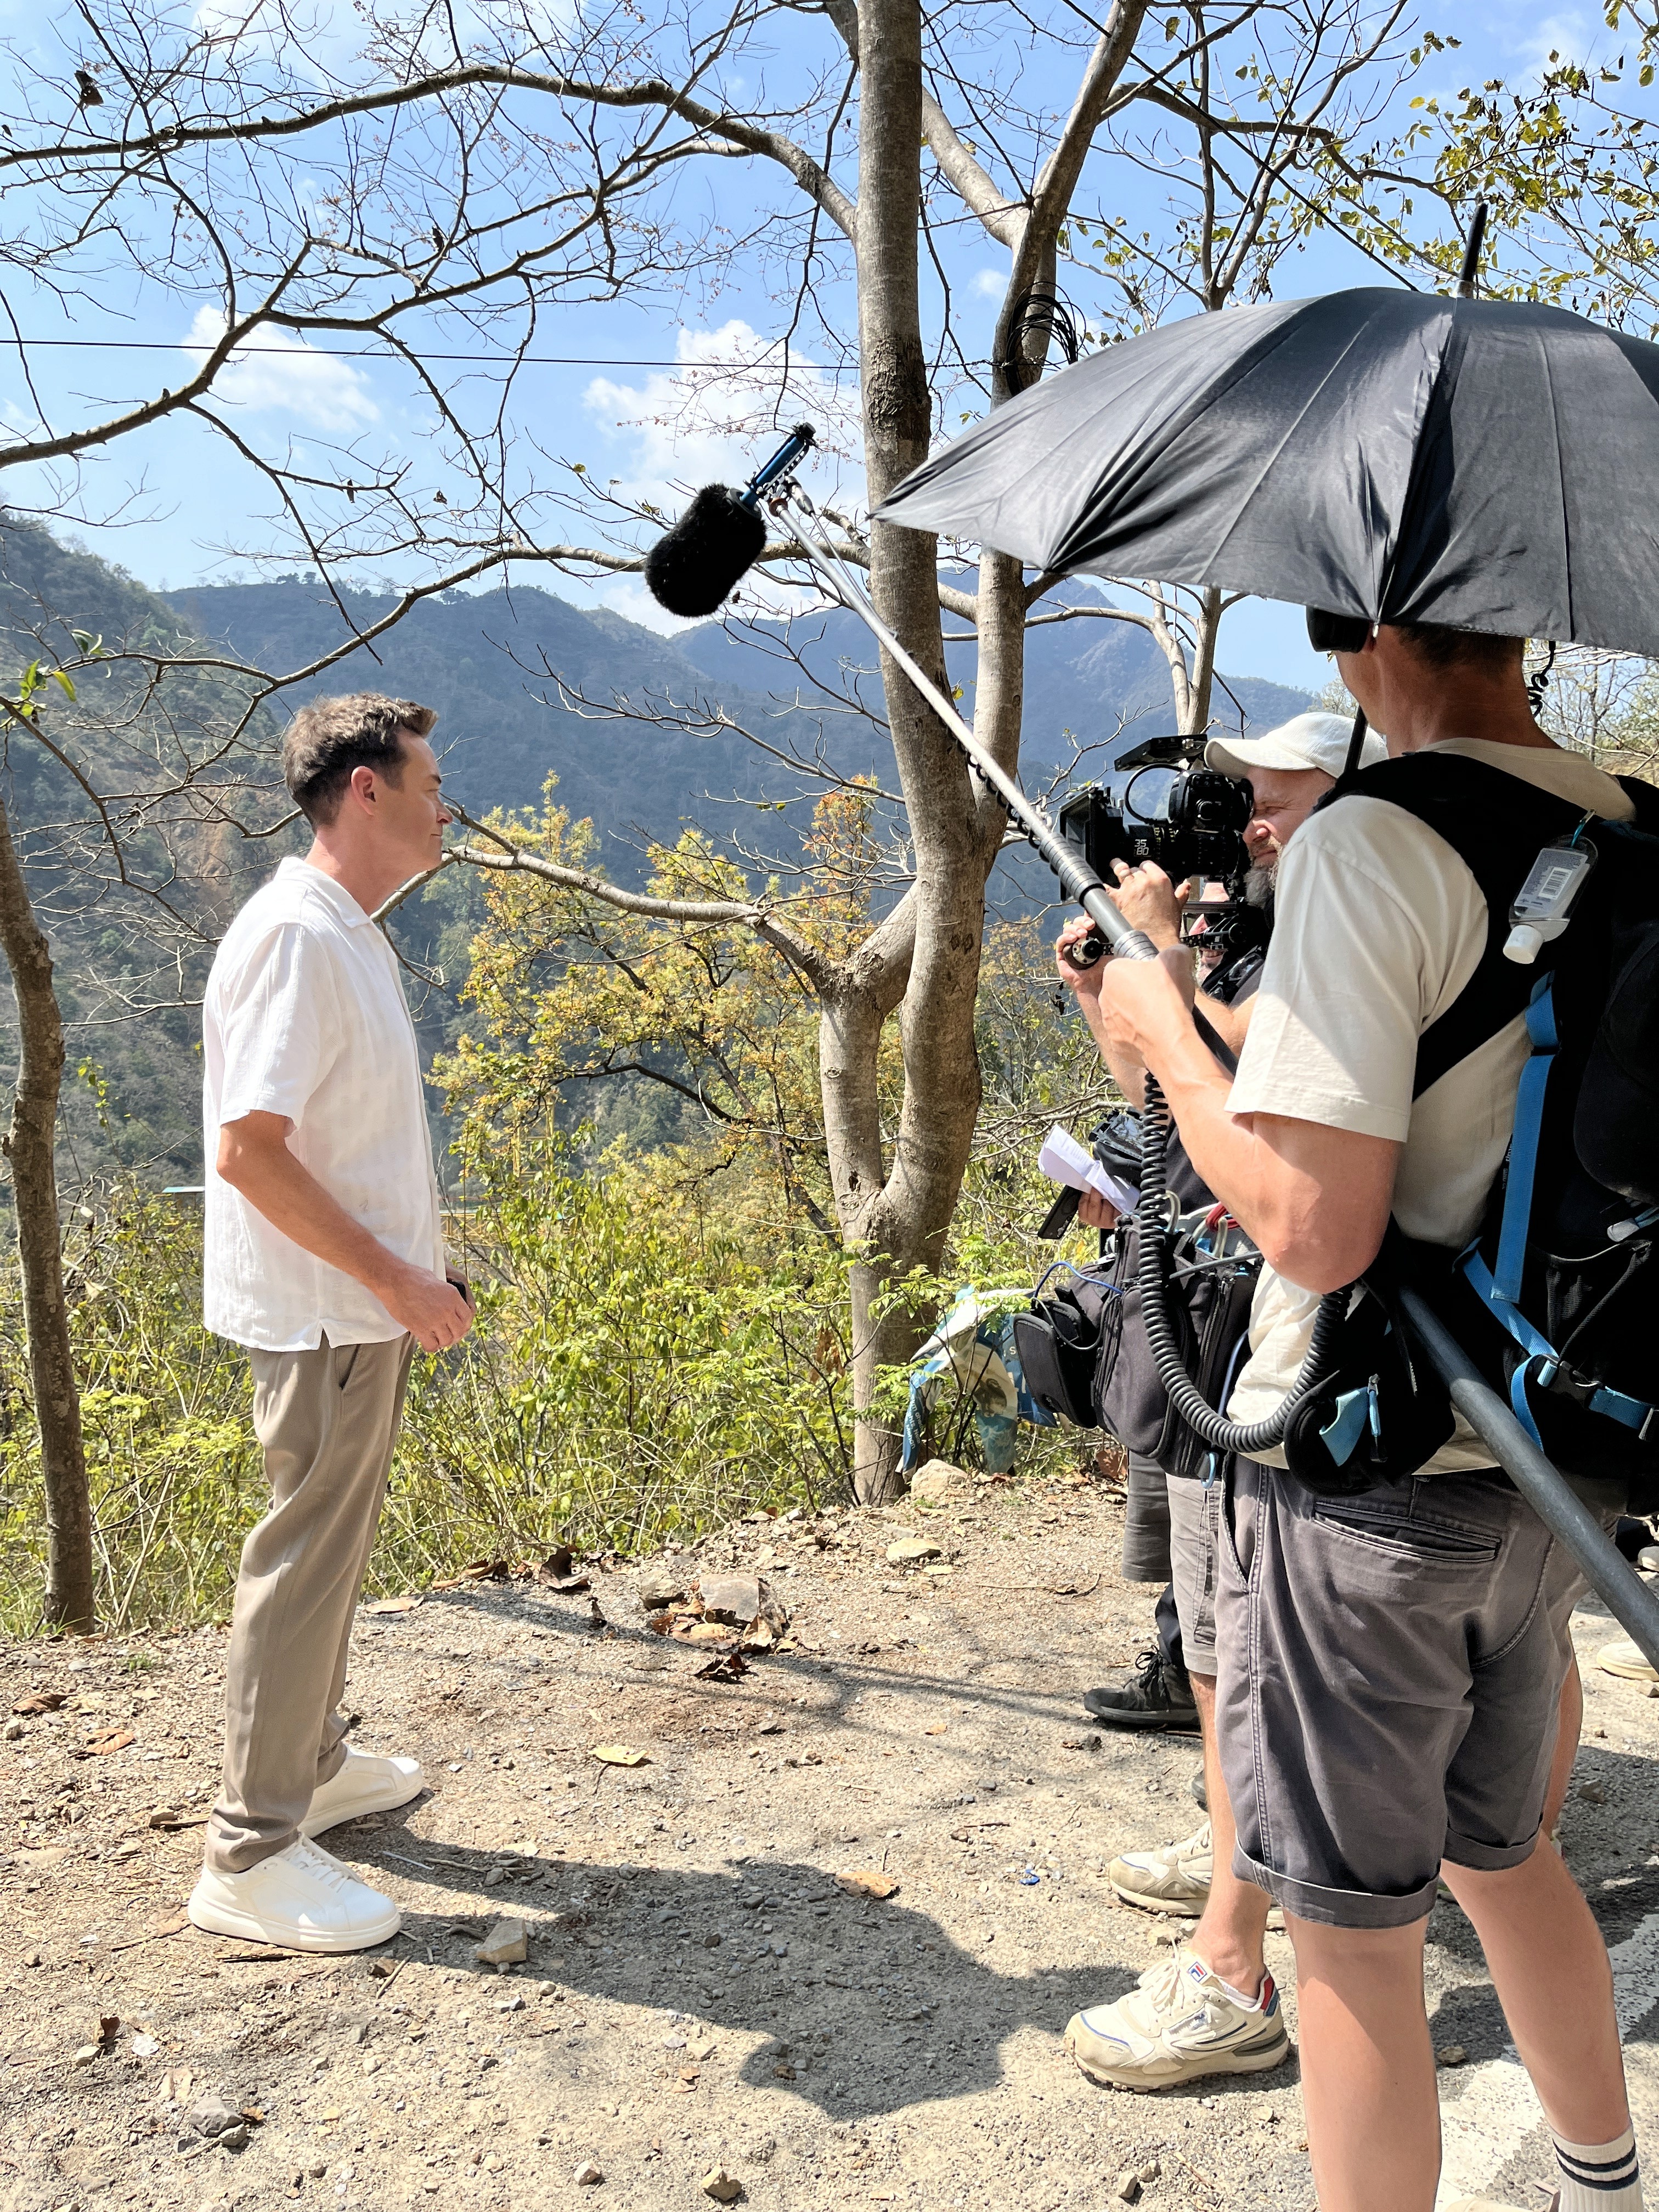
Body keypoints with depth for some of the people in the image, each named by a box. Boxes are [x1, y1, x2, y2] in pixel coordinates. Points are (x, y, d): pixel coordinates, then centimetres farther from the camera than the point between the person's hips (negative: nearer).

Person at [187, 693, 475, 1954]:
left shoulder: (350, 935, 11)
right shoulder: (297, 935, -20)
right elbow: (248, 1148, -26)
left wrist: (418, 1265, 18)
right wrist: (396, 1279, -22)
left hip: (363, 1301, 10)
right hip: (324, 1312, -10)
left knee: (335, 1541, 20)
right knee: (307, 1558, -1)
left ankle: (314, 1763, 37)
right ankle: (252, 1858, 12)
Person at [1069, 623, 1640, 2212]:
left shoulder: (1368, 845, -20)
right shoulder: (1623, 839, 4)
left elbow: (1316, 1226, -24)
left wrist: (1168, 1040, -9)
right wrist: (1221, 1019, 20)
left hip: (1364, 1475, -8)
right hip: (1539, 1465, 8)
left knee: (1354, 1932, 9)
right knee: (1499, 1847, 28)